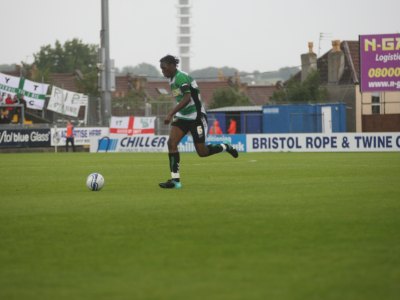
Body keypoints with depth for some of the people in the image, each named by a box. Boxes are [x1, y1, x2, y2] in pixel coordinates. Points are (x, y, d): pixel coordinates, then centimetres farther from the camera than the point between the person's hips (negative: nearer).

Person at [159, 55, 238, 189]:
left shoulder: (181, 77, -20)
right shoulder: (172, 79, 9)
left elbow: (187, 98, -30)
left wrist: (171, 114, -35)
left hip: (196, 116, -8)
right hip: (182, 117, 8)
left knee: (202, 152, -4)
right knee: (171, 142, -13)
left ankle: (226, 147, 25)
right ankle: (175, 179, -14)